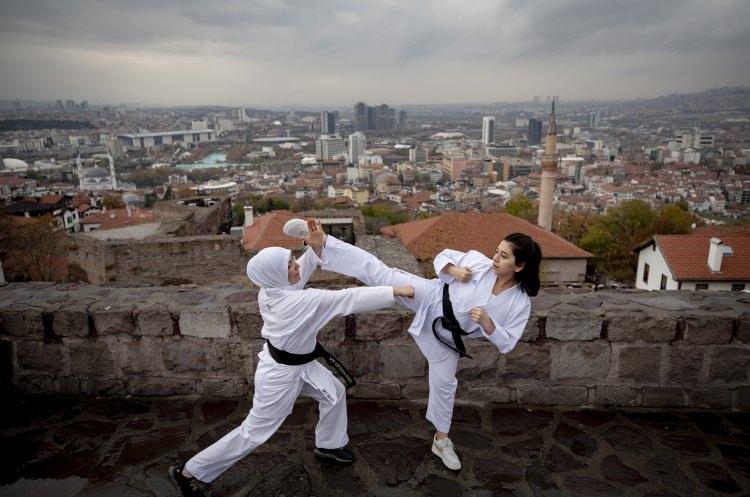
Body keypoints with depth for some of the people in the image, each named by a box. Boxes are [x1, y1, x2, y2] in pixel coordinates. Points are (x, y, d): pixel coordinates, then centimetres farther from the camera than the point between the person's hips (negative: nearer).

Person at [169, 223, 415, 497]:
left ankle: (329, 445, 44)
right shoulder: (300, 301, -35)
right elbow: (348, 298, -35)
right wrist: (394, 291, -32)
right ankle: (191, 473, 23)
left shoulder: (272, 288, -12)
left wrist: (316, 247, -18)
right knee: (254, 431, 8)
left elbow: (302, 270, 2)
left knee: (334, 393, 21)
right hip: (280, 372, -9)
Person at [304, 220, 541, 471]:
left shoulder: (520, 303, -12)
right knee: (379, 273, -20)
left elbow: (506, 343, -9)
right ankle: (322, 244, -17)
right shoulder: (479, 261, -14)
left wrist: (487, 323, -26)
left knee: (444, 384, 14)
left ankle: (441, 440, 40)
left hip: (446, 335, 1)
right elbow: (443, 256, 0)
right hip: (430, 298, -1)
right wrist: (453, 270, -21)